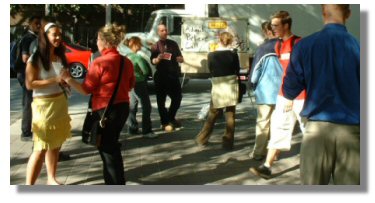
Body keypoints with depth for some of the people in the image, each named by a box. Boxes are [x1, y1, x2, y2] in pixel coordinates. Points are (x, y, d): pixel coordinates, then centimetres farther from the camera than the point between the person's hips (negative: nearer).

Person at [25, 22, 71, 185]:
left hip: (60, 104, 7)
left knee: (55, 146, 13)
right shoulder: (35, 59, -11)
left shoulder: (60, 57, 9)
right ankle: (28, 187, -1)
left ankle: (51, 179, 27)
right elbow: (29, 84, -17)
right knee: (41, 148, -7)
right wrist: (54, 80, -21)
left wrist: (65, 80, 2)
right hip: (43, 106, -7)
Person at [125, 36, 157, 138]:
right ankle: (146, 131, -7)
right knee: (146, 107, -6)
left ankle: (133, 128, 20)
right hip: (139, 83, -9)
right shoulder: (138, 57, -16)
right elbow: (146, 71, -12)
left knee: (132, 106, 14)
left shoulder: (128, 56, 8)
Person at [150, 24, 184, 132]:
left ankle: (171, 118, 28)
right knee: (161, 100, -1)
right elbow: (152, 61, -13)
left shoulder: (173, 44, 11)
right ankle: (164, 123, 7)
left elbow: (181, 58, 15)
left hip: (174, 75, 4)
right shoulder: (155, 46, -1)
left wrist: (180, 59, -8)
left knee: (177, 97, 9)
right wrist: (158, 59, -34)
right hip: (161, 76, -4)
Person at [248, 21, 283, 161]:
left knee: (263, 123, 6)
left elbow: (255, 72, -5)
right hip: (282, 92, 3)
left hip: (265, 92, -3)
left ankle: (258, 153, 10)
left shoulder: (264, 48, -9)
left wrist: (255, 86, 11)